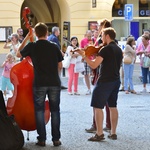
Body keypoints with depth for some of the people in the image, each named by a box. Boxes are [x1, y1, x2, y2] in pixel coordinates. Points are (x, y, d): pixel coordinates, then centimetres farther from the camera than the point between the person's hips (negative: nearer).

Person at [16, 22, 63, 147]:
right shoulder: (54, 46, 1)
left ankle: (42, 139, 9)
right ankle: (56, 139, 10)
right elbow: (60, 66, 6)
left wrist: (26, 39, 17)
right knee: (55, 110, 9)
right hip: (54, 83, 1)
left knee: (39, 111, 9)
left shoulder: (32, 46, -4)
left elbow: (18, 54, 14)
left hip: (39, 84, -1)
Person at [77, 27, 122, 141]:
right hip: (116, 81, 8)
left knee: (98, 107, -2)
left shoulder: (106, 49, -15)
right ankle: (113, 133, 15)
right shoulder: (119, 49, 11)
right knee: (113, 107, 13)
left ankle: (99, 134, -4)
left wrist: (84, 56, -9)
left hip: (105, 81, -8)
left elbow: (94, 65, -19)